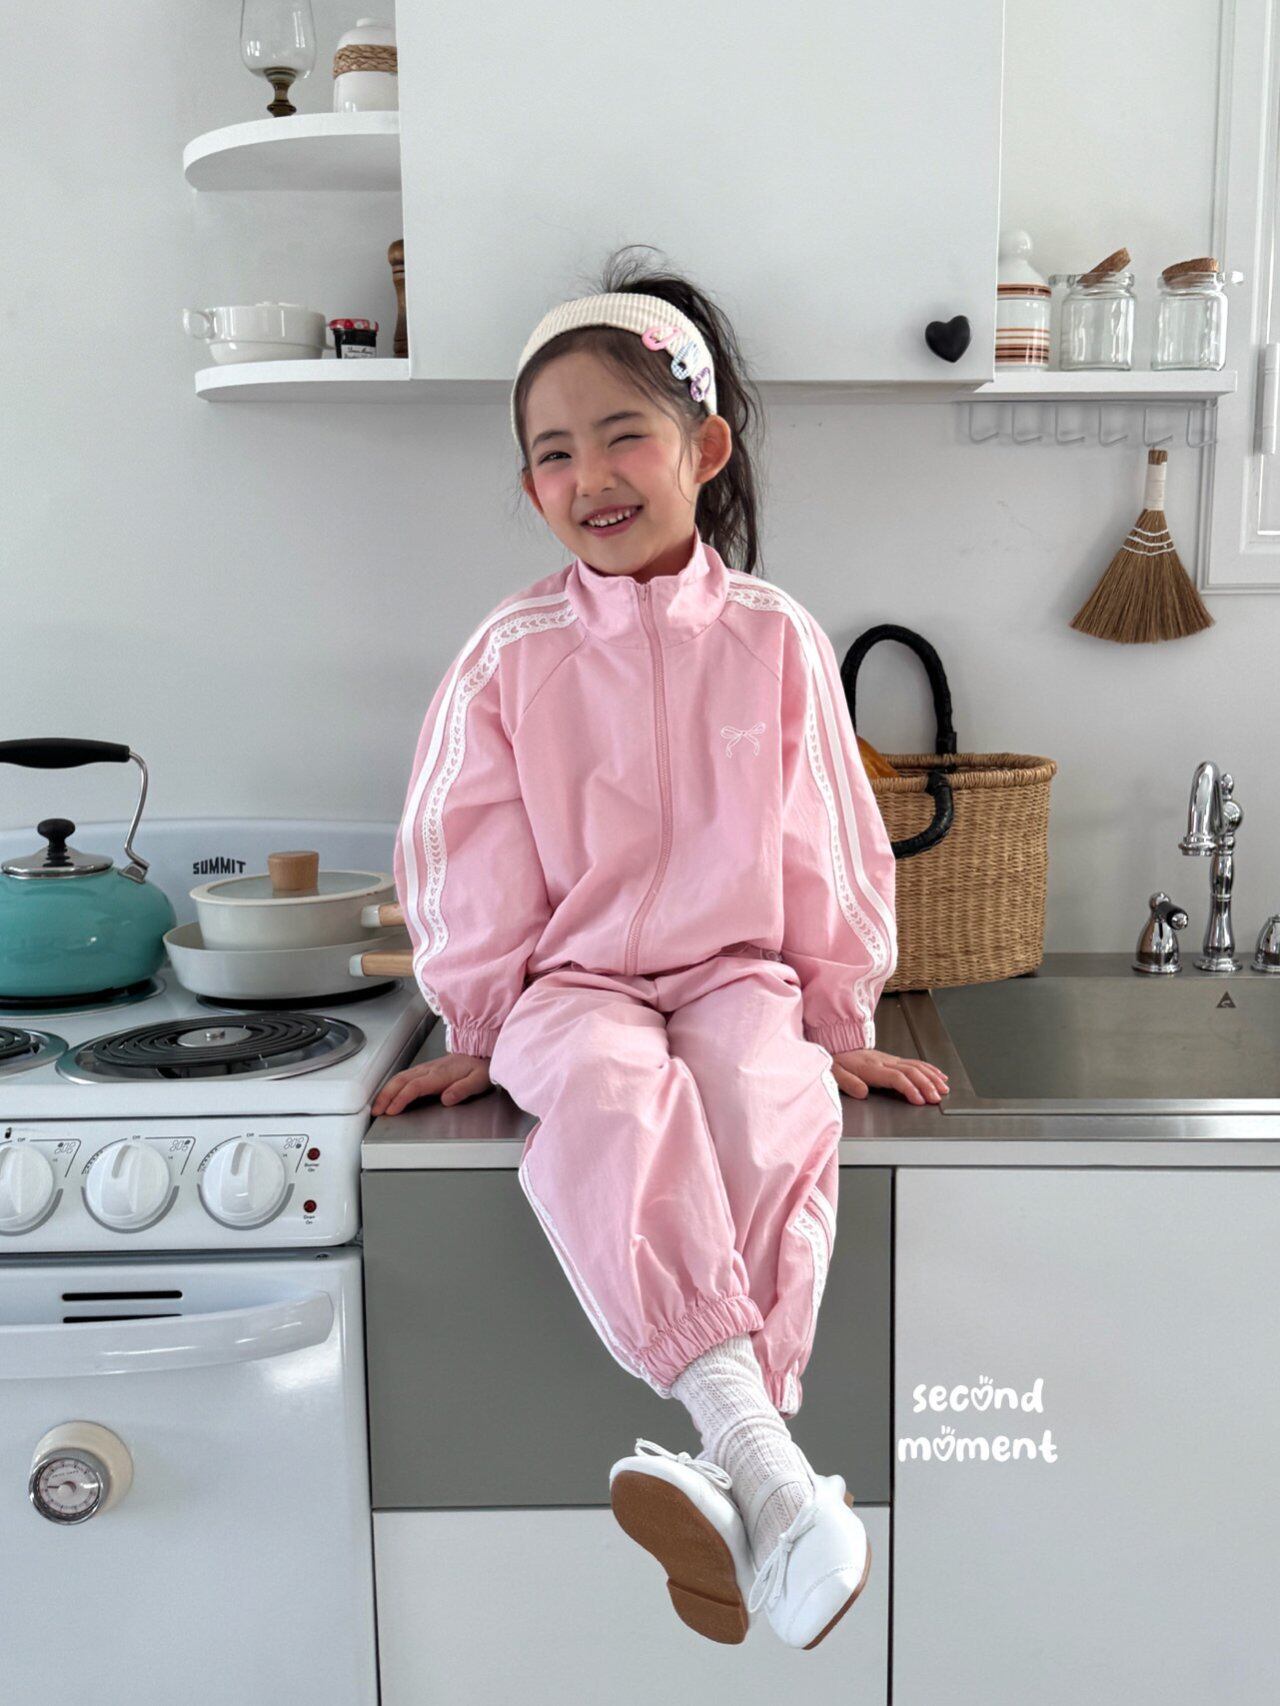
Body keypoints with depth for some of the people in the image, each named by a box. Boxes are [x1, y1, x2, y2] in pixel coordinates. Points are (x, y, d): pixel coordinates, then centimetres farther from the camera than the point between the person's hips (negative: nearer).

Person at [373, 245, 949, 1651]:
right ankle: (758, 1453, -40)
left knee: (775, 1113, -34)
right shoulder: (511, 655, 2)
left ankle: (722, 1479, -35)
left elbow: (825, 849, 9)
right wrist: (476, 1033, 9)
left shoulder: (774, 640, 3)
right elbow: (473, 869, 8)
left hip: (740, 971, 1)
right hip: (574, 980, 0)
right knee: (614, 1093, -36)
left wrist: (844, 1023, 10)